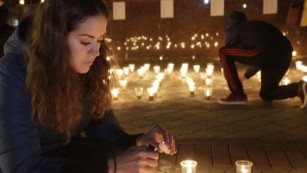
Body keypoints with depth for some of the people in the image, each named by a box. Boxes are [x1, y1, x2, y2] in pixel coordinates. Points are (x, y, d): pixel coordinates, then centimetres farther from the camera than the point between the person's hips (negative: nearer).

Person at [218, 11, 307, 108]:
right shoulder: (258, 25, 38)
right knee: (266, 94, 26)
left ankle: (238, 95, 4)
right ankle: (298, 88, 3)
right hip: (285, 56, 8)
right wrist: (246, 75, 54)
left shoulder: (233, 29, 19)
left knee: (223, 53, 5)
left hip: (266, 53, -8)